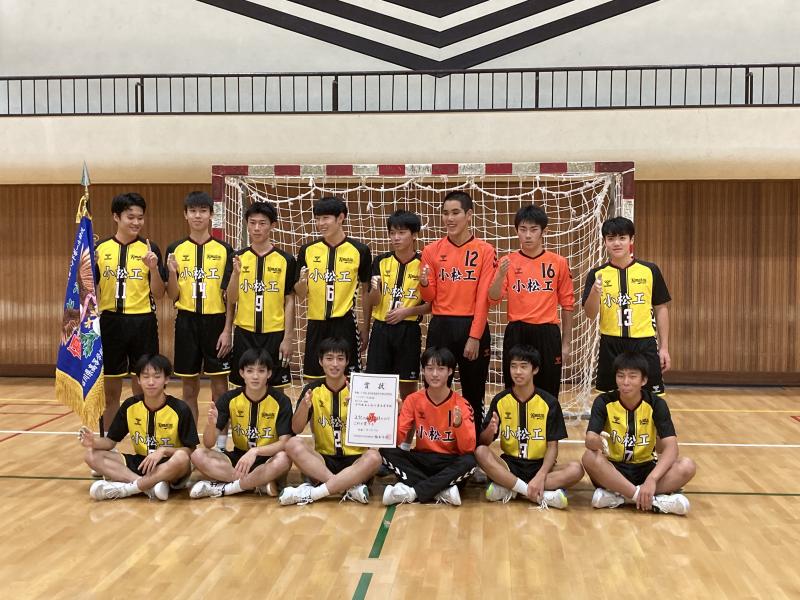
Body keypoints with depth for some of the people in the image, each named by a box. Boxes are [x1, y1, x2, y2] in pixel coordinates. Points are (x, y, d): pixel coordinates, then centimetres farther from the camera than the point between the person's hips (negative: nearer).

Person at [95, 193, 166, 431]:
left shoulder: (150, 249, 0)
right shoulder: (100, 248, 3)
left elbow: (158, 294, -2)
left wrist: (154, 267, -19)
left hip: (143, 323, -1)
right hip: (110, 322, 1)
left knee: (142, 389, 6)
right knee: (110, 390, 10)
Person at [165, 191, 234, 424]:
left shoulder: (224, 250, 0)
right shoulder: (175, 249, 4)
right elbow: (172, 295, 4)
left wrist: (227, 330, -7)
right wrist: (172, 272, -15)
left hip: (216, 321, -1)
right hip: (186, 322, 2)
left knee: (220, 388, 2)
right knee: (189, 388, 10)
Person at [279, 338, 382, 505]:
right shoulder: (313, 390, 3)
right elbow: (296, 430, -4)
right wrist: (305, 406, -23)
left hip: (355, 460, -2)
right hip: (324, 459, 2)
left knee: (373, 457, -33)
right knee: (293, 444, -25)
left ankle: (313, 493, -29)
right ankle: (352, 488, -30)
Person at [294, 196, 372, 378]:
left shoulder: (359, 250, -2)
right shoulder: (307, 250, 3)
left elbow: (366, 291, 7)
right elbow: (300, 294, 6)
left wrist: (365, 326, 7)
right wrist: (302, 282, -16)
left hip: (345, 323, -2)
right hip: (316, 324, 2)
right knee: (314, 379, 9)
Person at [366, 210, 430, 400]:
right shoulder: (381, 262, 3)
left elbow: (432, 304, 0)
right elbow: (373, 303, 2)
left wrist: (408, 311, -14)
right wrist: (375, 289, -19)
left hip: (408, 330, -2)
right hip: (381, 329, 2)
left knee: (408, 386, 6)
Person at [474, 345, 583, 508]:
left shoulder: (549, 402, -4)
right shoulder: (500, 400, -1)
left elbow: (553, 446, -6)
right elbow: (484, 442, -2)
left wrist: (540, 476, -23)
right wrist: (490, 430, -27)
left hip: (539, 465, 0)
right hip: (509, 464, 1)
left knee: (576, 469, -28)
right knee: (481, 452, -29)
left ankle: (507, 488, -25)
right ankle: (541, 495, -30)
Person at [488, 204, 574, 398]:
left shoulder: (559, 262, 2)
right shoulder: (508, 262, 4)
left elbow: (567, 304, 6)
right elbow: (493, 299, -5)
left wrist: (566, 343, 6)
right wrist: (501, 275, -23)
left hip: (547, 335, 0)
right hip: (516, 334, 0)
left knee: (548, 395, 5)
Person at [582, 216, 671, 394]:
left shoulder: (650, 271, 2)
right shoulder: (597, 274, 2)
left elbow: (660, 309, 7)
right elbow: (590, 314, -4)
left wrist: (664, 347, 4)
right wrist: (595, 291, -23)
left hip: (644, 344, 0)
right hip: (610, 346, 1)